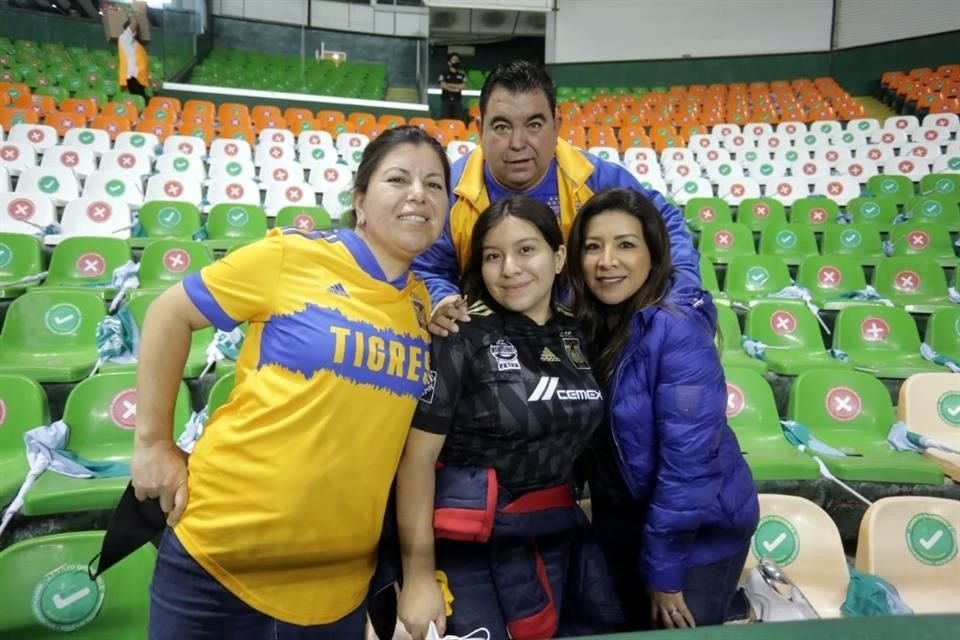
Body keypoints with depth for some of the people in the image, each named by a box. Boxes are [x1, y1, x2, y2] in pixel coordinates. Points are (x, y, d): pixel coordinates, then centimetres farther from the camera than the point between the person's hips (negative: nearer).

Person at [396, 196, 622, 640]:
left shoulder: (578, 333, 2)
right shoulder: (463, 336, -14)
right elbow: (417, 456, -15)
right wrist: (419, 575, -15)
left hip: (559, 536, 6)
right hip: (467, 542, -5)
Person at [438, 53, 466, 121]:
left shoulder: (462, 74, 12)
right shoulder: (444, 73, 5)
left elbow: (463, 86, -1)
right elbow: (443, 85, -7)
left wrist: (449, 85, -6)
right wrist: (457, 88, -5)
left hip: (457, 100, 2)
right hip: (446, 100, -2)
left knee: (458, 120, -4)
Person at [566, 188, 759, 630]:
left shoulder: (678, 332, -23)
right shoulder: (584, 328, -5)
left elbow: (689, 459, -23)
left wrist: (662, 567, -17)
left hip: (699, 533, -6)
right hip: (623, 523, 6)